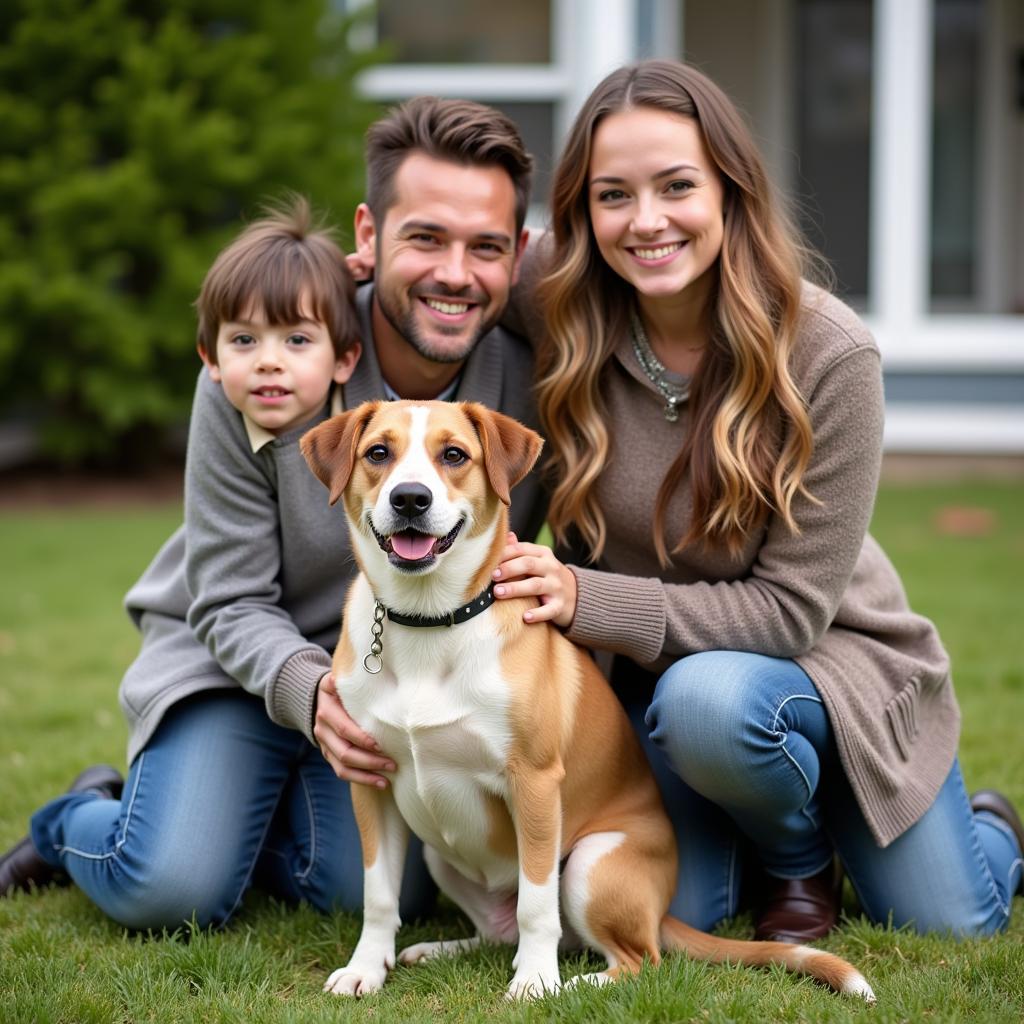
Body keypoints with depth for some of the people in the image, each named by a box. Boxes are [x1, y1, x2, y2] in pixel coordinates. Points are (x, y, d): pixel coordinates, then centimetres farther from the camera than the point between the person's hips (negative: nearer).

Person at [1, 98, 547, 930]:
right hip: (236, 658, -2)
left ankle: (256, 812, 16)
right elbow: (232, 603, -15)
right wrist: (310, 692, -35)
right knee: (170, 892, -19)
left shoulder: (534, 373, -18)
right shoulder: (236, 391, -21)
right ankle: (78, 820, 18)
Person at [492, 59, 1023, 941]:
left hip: (829, 653, -2)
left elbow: (791, 606, -22)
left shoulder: (828, 354, -24)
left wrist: (585, 600, -32)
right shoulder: (573, 341, -15)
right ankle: (761, 835, 22)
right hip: (665, 665, 2)